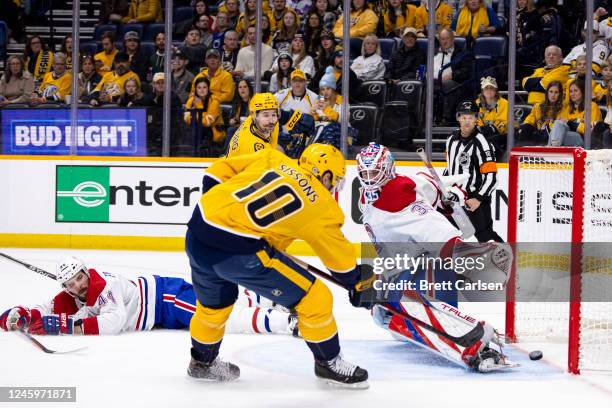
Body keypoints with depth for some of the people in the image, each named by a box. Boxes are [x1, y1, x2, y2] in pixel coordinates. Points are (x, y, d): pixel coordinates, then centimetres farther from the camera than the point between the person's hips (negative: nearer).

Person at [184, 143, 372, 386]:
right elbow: (341, 259, 19)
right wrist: (360, 285, 35)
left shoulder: (271, 159, 15)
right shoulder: (322, 207, 8)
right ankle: (329, 362, 23)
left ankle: (202, 361, 51)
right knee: (314, 297, 8)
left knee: (214, 301, 33)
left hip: (197, 231, 6)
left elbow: (216, 173, 14)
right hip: (237, 252, -6)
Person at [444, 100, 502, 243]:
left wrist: (478, 199, -24)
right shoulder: (452, 138, 7)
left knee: (484, 234, -14)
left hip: (475, 199, -7)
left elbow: (491, 177, -19)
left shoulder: (481, 143, -16)